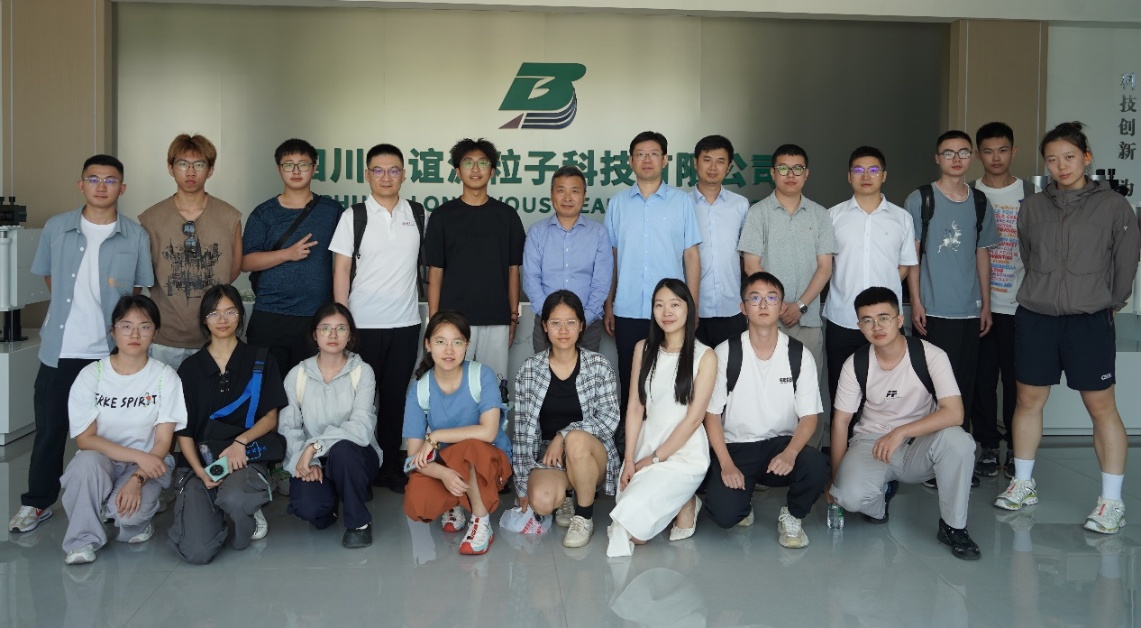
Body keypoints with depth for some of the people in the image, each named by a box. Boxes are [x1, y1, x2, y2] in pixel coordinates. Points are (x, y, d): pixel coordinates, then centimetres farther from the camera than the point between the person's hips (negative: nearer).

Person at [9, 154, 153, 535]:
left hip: (112, 350, -1)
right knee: (49, 427, 8)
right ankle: (37, 503, 22)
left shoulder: (135, 236, -2)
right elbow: (47, 275, 14)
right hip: (59, 348, 1)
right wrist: (72, 306, 10)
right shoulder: (56, 228, 1)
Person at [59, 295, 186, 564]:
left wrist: (138, 479, -23)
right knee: (88, 462, -35)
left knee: (130, 511, -31)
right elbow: (85, 439, -9)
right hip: (100, 460, 1)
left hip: (149, 465, -1)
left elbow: (162, 443, -6)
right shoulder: (91, 375, -5)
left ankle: (138, 520, 8)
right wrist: (139, 457, -21)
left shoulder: (165, 377, -5)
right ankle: (82, 540, -13)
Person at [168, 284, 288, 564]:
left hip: (246, 458, -1)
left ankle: (248, 518, -1)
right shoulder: (190, 368, 11)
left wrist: (241, 441, -14)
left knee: (234, 498, -40)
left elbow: (271, 417, 6)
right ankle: (215, 511, 16)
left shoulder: (261, 360, 8)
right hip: (198, 462, 2)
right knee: (197, 551, -19)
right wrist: (200, 471, -9)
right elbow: (183, 430, 8)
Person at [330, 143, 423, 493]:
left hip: (405, 323, 2)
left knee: (395, 397, 9)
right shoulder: (354, 217, -1)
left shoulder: (417, 214, 6)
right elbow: (341, 270, -2)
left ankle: (390, 466, 20)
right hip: (363, 324, -2)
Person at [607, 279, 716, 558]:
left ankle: (685, 504, 8)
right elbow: (635, 407, 3)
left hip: (684, 454, -5)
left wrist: (654, 459, -10)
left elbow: (694, 418, -9)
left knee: (634, 528, -18)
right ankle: (676, 500, 18)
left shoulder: (704, 356, -6)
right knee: (630, 528, -6)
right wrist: (629, 460, -6)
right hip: (644, 447, 5)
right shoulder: (643, 349, 7)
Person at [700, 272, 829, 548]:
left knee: (817, 466, -31)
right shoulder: (725, 353, -6)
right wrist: (726, 464, -13)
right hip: (735, 445, -1)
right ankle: (742, 497, 16)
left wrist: (790, 453, -24)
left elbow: (809, 416, -4)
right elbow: (711, 413, -2)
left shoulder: (800, 355, -3)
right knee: (724, 513, -25)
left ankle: (792, 516, 3)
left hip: (782, 442, 1)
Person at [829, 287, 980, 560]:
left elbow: (954, 413, -25)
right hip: (871, 442, 1)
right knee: (850, 496, -30)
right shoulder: (855, 364, -8)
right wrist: (835, 479, -3)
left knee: (958, 440, -35)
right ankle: (882, 492, 11)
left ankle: (953, 526, -12)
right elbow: (840, 422, -1)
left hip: (919, 444, -1)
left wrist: (900, 432, -34)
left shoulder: (931, 356, -15)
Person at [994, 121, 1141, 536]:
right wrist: (1043, 296, 13)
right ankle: (1023, 485, 23)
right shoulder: (1033, 207, 6)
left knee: (1101, 406, -1)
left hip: (1089, 321, -3)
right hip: (1035, 318, 3)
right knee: (1028, 400, 9)